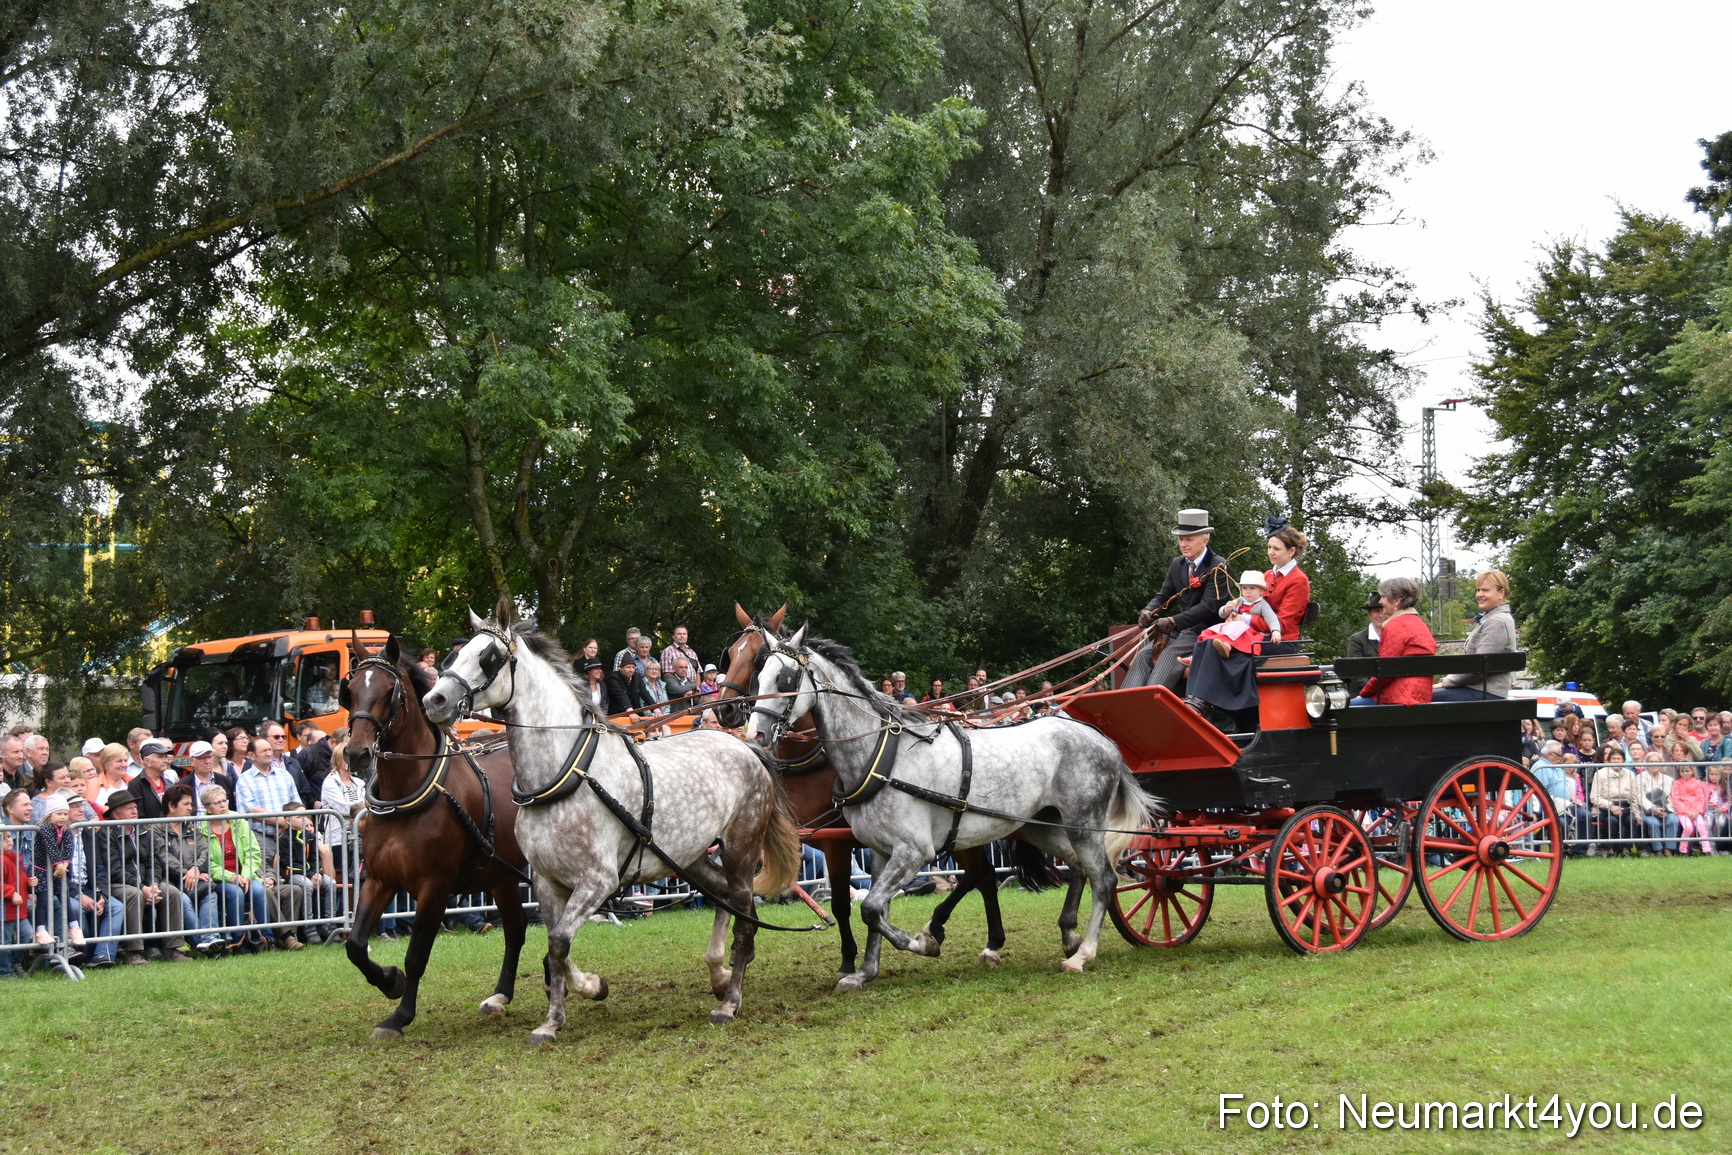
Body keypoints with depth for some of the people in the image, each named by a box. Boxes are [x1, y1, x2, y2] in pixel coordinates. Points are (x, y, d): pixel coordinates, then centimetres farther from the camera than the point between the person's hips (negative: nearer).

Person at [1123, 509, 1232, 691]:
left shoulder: (1218, 566, -8)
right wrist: (1149, 611, -10)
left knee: (1170, 655, -32)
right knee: (1144, 655, -17)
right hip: (1178, 630, 7)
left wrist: (1173, 621, -24)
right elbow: (1164, 596, 15)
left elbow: (1209, 606, -17)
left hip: (1203, 630, -7)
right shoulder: (1177, 564, 14)